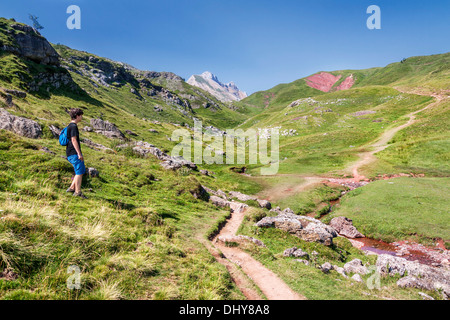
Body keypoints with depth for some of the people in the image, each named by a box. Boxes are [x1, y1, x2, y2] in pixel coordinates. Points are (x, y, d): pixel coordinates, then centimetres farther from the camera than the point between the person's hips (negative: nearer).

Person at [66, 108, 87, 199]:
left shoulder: (70, 126, 20)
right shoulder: (73, 126, -12)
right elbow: (74, 140, -20)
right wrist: (79, 154, -22)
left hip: (71, 153, 10)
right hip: (74, 153, -10)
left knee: (82, 171, 14)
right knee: (79, 171, -9)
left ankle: (72, 188, 16)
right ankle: (78, 192, -6)